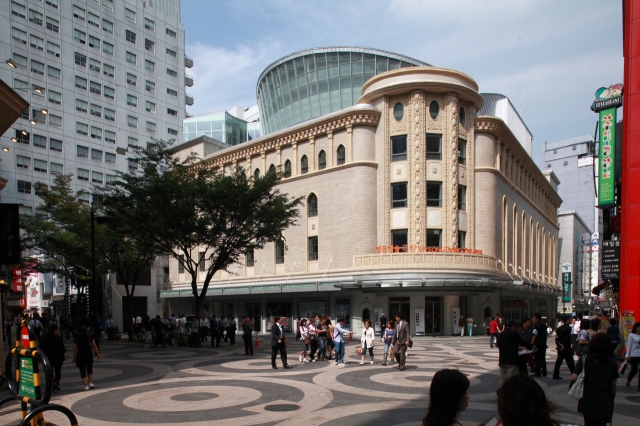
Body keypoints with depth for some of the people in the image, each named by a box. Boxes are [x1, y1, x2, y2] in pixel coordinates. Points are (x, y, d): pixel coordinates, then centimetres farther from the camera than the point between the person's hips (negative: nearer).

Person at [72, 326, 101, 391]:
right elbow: (95, 347, -2)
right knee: (90, 370, 21)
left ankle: (86, 386, -1)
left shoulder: (77, 340, -6)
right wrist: (98, 354, 7)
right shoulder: (90, 338, -3)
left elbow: (75, 350, -5)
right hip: (89, 356, 2)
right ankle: (91, 383, 11)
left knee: (82, 371, 5)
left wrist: (74, 357, 5)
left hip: (80, 357, -2)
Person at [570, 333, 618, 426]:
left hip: (588, 401, 0)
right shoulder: (612, 362, -5)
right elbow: (613, 384, 0)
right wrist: (612, 398, 14)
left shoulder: (584, 360, -9)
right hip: (605, 402, 0)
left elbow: (574, 378, -17)